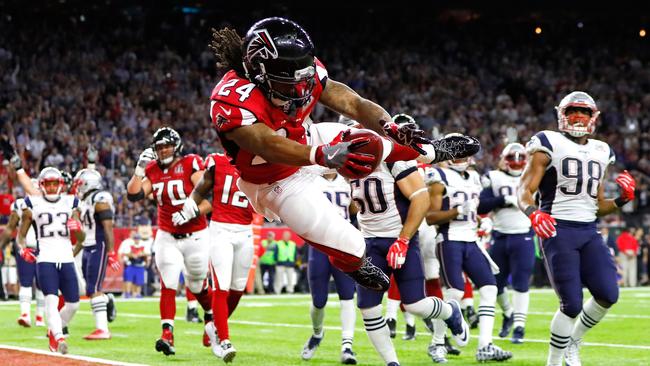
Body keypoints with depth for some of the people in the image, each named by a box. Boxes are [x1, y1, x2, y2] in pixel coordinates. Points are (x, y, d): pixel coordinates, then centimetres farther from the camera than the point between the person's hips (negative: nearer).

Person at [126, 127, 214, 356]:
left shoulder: (191, 164, -10)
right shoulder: (153, 170, 4)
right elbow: (134, 195, -4)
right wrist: (139, 169, -12)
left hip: (196, 236, -3)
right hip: (167, 238, 3)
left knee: (197, 286, 12)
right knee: (168, 285, -10)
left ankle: (211, 317, 41)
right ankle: (167, 335, -16)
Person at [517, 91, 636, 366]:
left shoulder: (600, 153, 18)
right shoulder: (549, 145, 0)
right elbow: (524, 191, -7)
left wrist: (622, 199, 2)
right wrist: (533, 213, -28)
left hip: (589, 232, 6)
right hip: (557, 230, -6)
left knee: (608, 295, -8)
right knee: (572, 304, -10)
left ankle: (573, 342, 17)